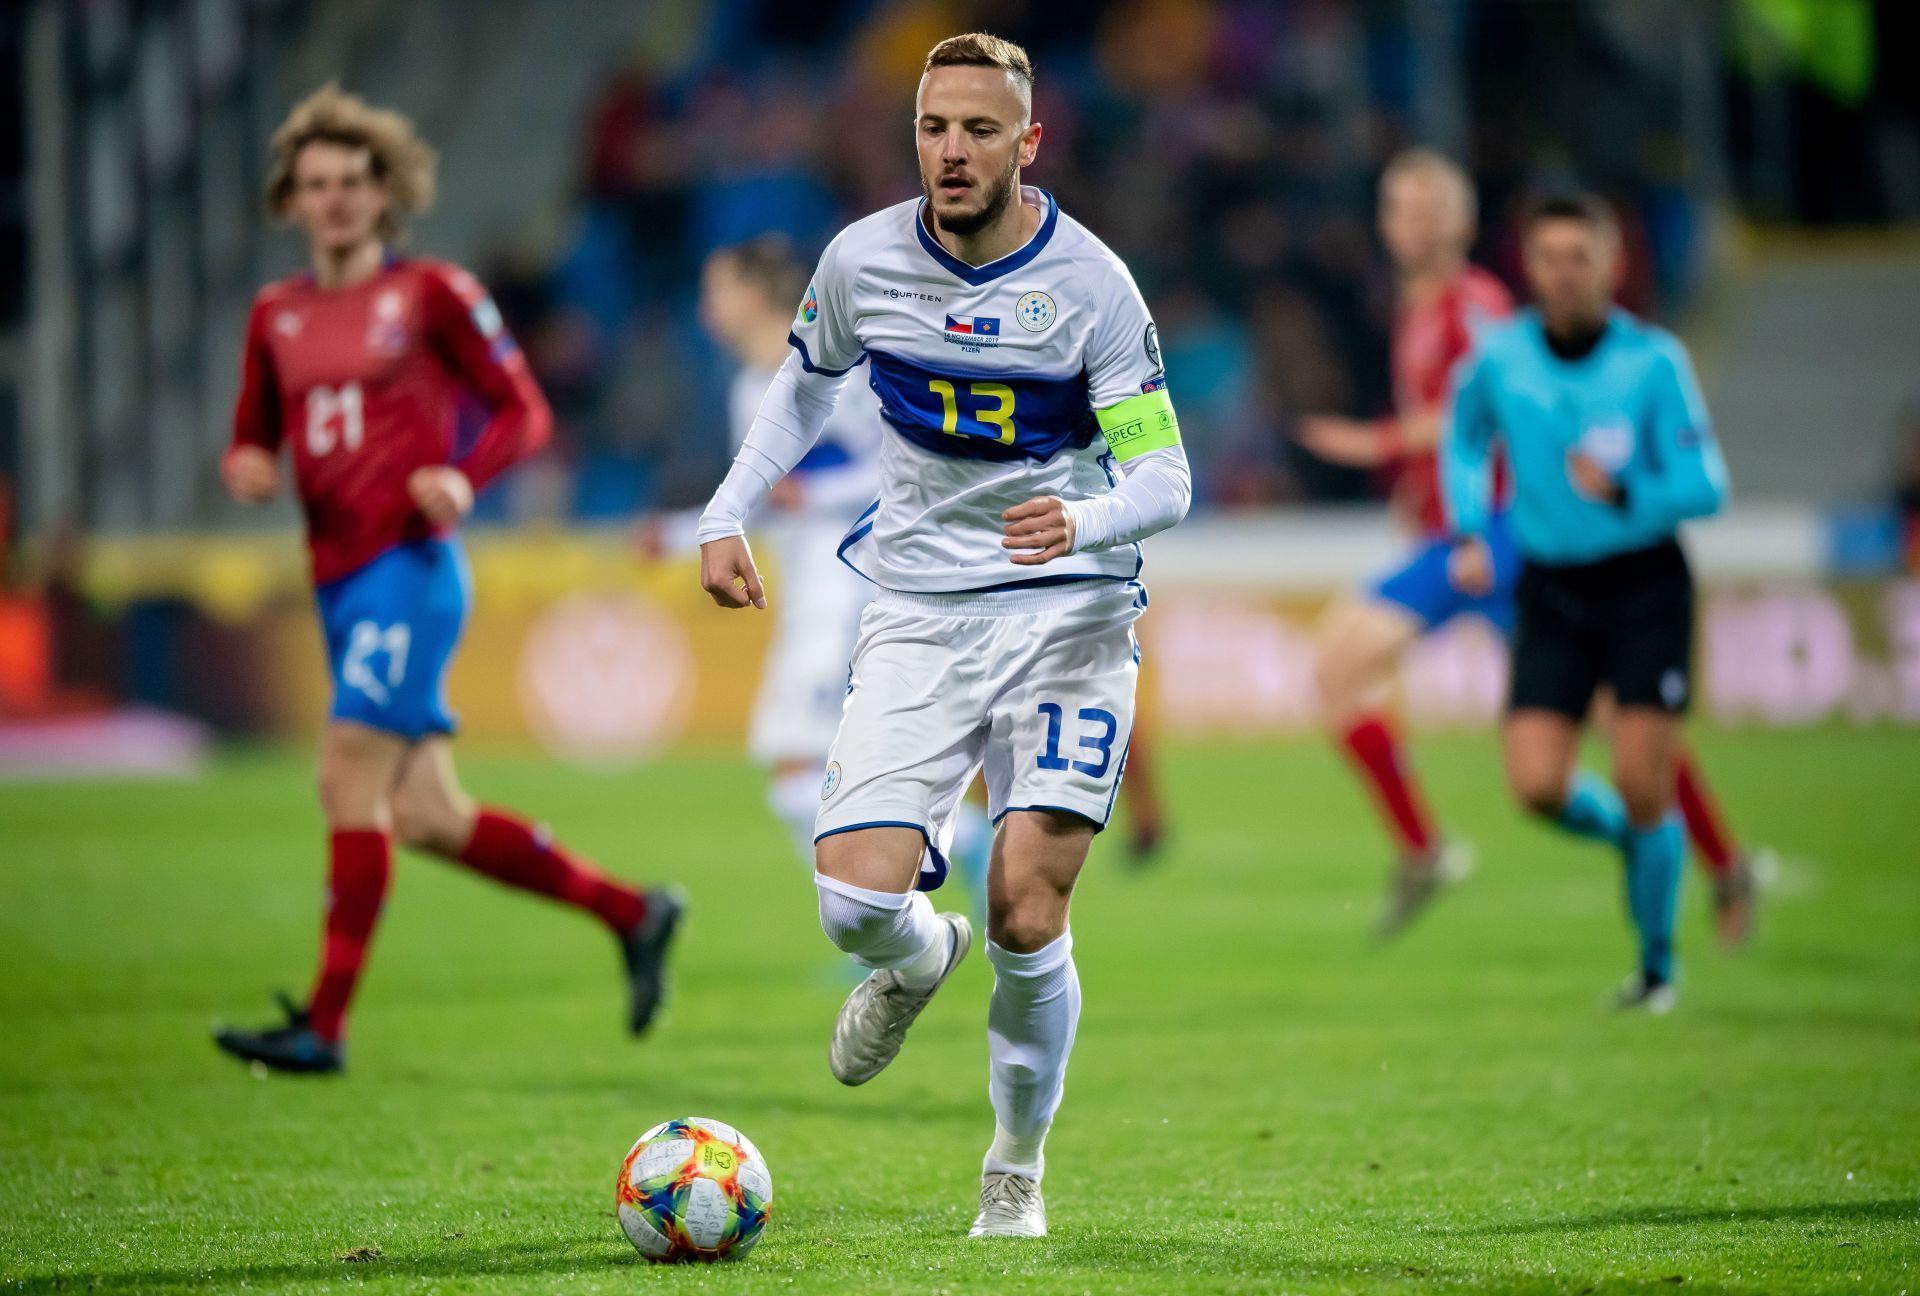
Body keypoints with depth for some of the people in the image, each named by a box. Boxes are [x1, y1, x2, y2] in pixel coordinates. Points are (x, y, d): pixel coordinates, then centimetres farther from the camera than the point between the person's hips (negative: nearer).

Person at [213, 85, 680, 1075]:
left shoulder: (431, 294, -2)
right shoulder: (277, 316, 14)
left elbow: (523, 412, 1)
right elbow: (255, 440, 20)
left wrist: (464, 479, -17)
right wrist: (246, 467, -4)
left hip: (409, 568, -7)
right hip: (339, 581, 7)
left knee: (350, 780, -15)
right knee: (425, 818, 5)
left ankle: (324, 1025, -13)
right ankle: (630, 913, 20)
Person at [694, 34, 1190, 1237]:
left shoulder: (1090, 283, -11)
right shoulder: (862, 260, -2)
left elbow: (1165, 477, -11)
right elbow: (806, 386, 20)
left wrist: (1083, 524, -32)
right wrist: (727, 515, 9)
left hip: (1069, 611, -2)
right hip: (920, 612, 2)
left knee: (1027, 919, -12)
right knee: (857, 901, -14)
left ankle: (1017, 1172, 14)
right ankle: (920, 962, 26)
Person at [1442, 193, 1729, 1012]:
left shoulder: (1654, 361, -10)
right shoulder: (1498, 359, -2)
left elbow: (1705, 486, -10)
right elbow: (1464, 443, 19)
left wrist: (1624, 492, -28)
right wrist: (1470, 535, 5)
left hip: (1645, 585, -3)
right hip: (1552, 593, 3)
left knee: (1642, 786, -8)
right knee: (1538, 785, -11)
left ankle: (1657, 964, 13)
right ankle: (1627, 836, 24)